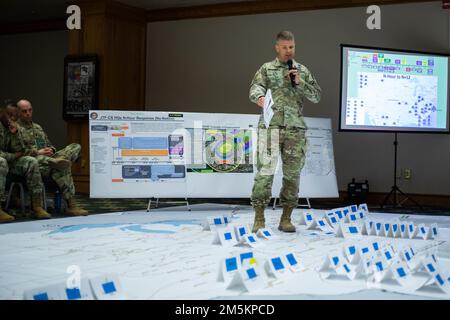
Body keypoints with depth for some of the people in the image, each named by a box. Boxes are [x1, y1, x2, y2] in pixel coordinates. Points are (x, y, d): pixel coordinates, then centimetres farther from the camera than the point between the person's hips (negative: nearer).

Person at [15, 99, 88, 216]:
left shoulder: (37, 127, 30)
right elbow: (17, 149, -10)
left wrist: (50, 150, 5)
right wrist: (37, 152, -16)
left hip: (48, 158, 8)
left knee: (76, 147, -12)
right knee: (62, 168, -37)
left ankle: (60, 160, -40)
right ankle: (71, 205, -42)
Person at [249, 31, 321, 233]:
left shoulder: (303, 71, 16)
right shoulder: (267, 69, 9)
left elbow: (317, 96, 11)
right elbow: (255, 88, -6)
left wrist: (299, 82, -5)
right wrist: (259, 97, -30)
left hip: (295, 128, 3)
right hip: (270, 126, -3)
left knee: (292, 174, 4)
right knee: (265, 171, -7)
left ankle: (286, 219, 13)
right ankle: (259, 218, -2)